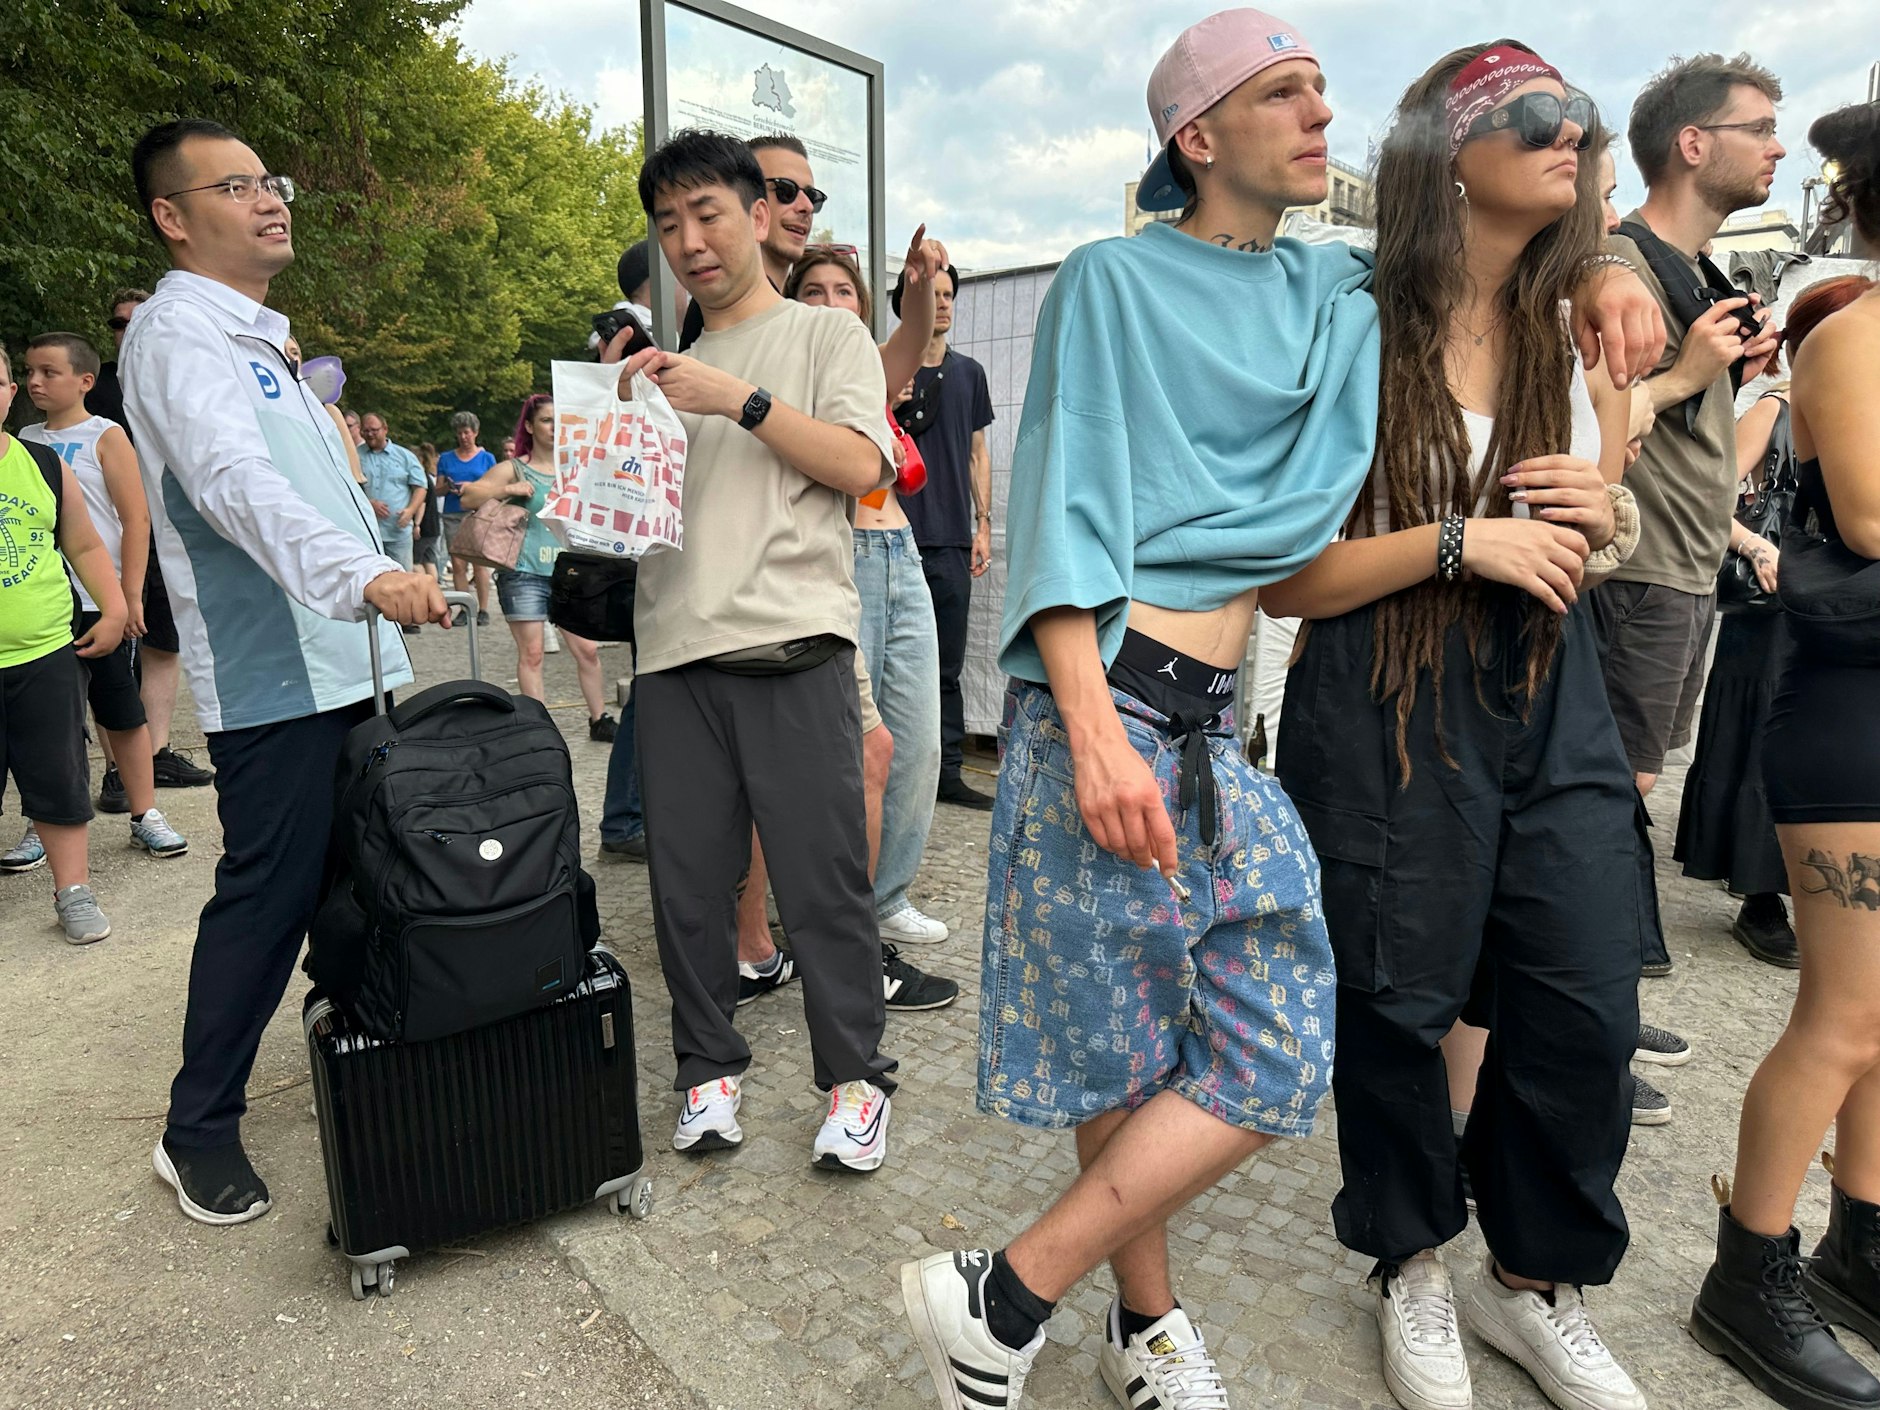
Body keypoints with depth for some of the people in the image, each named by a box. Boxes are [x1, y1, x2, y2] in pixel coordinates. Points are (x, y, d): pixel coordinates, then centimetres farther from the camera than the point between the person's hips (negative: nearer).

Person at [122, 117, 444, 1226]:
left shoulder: (256, 336, 21)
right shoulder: (180, 334, -10)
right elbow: (237, 483, -29)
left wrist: (382, 585, 23)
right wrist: (363, 576, -43)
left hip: (344, 666, 9)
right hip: (273, 680, -9)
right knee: (268, 899, -4)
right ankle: (199, 1132, 12)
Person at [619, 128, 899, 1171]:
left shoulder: (826, 335, 11)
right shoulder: (672, 370, 24)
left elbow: (860, 466, -5)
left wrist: (740, 400, -9)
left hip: (793, 650, -4)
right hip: (676, 654, 5)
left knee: (823, 880, -3)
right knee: (687, 882, 6)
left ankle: (856, 1078, 13)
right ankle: (709, 1067, 23)